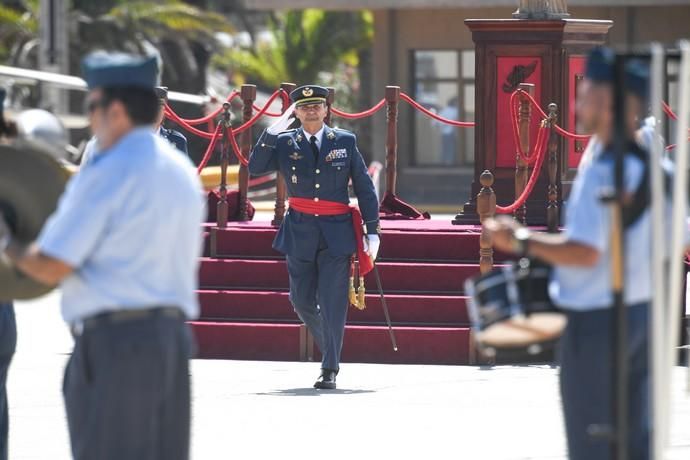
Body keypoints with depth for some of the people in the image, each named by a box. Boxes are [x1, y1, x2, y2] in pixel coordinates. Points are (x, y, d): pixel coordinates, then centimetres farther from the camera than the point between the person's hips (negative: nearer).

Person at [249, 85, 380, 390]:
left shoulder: (345, 142, 3)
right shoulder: (284, 143, 3)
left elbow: (364, 187, 5)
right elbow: (255, 167, -11)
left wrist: (372, 231, 0)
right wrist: (274, 130, -18)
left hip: (336, 232, -2)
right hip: (300, 233, 2)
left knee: (332, 302, -7)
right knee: (302, 299, 8)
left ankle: (330, 370, -4)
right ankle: (328, 346, 34)